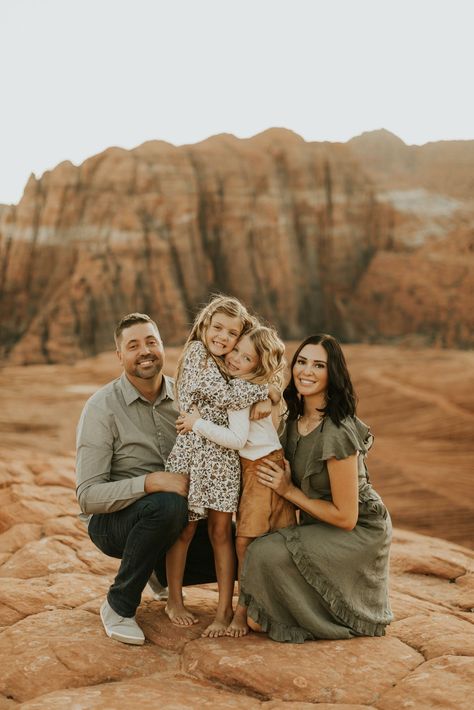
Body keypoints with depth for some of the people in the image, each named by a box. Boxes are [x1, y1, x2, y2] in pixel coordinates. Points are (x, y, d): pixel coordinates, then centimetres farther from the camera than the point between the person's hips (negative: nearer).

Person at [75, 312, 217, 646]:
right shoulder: (102, 407, -16)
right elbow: (88, 496, -21)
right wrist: (151, 482, -35)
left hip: (171, 520, 5)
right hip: (112, 520, -5)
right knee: (168, 505, -36)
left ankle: (161, 572, 18)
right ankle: (119, 606, -15)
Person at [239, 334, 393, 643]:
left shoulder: (337, 434, -28)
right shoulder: (295, 420, -2)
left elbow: (346, 517, -23)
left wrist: (289, 491, -17)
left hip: (359, 532, -8)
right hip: (318, 525, 8)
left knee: (267, 553, -22)